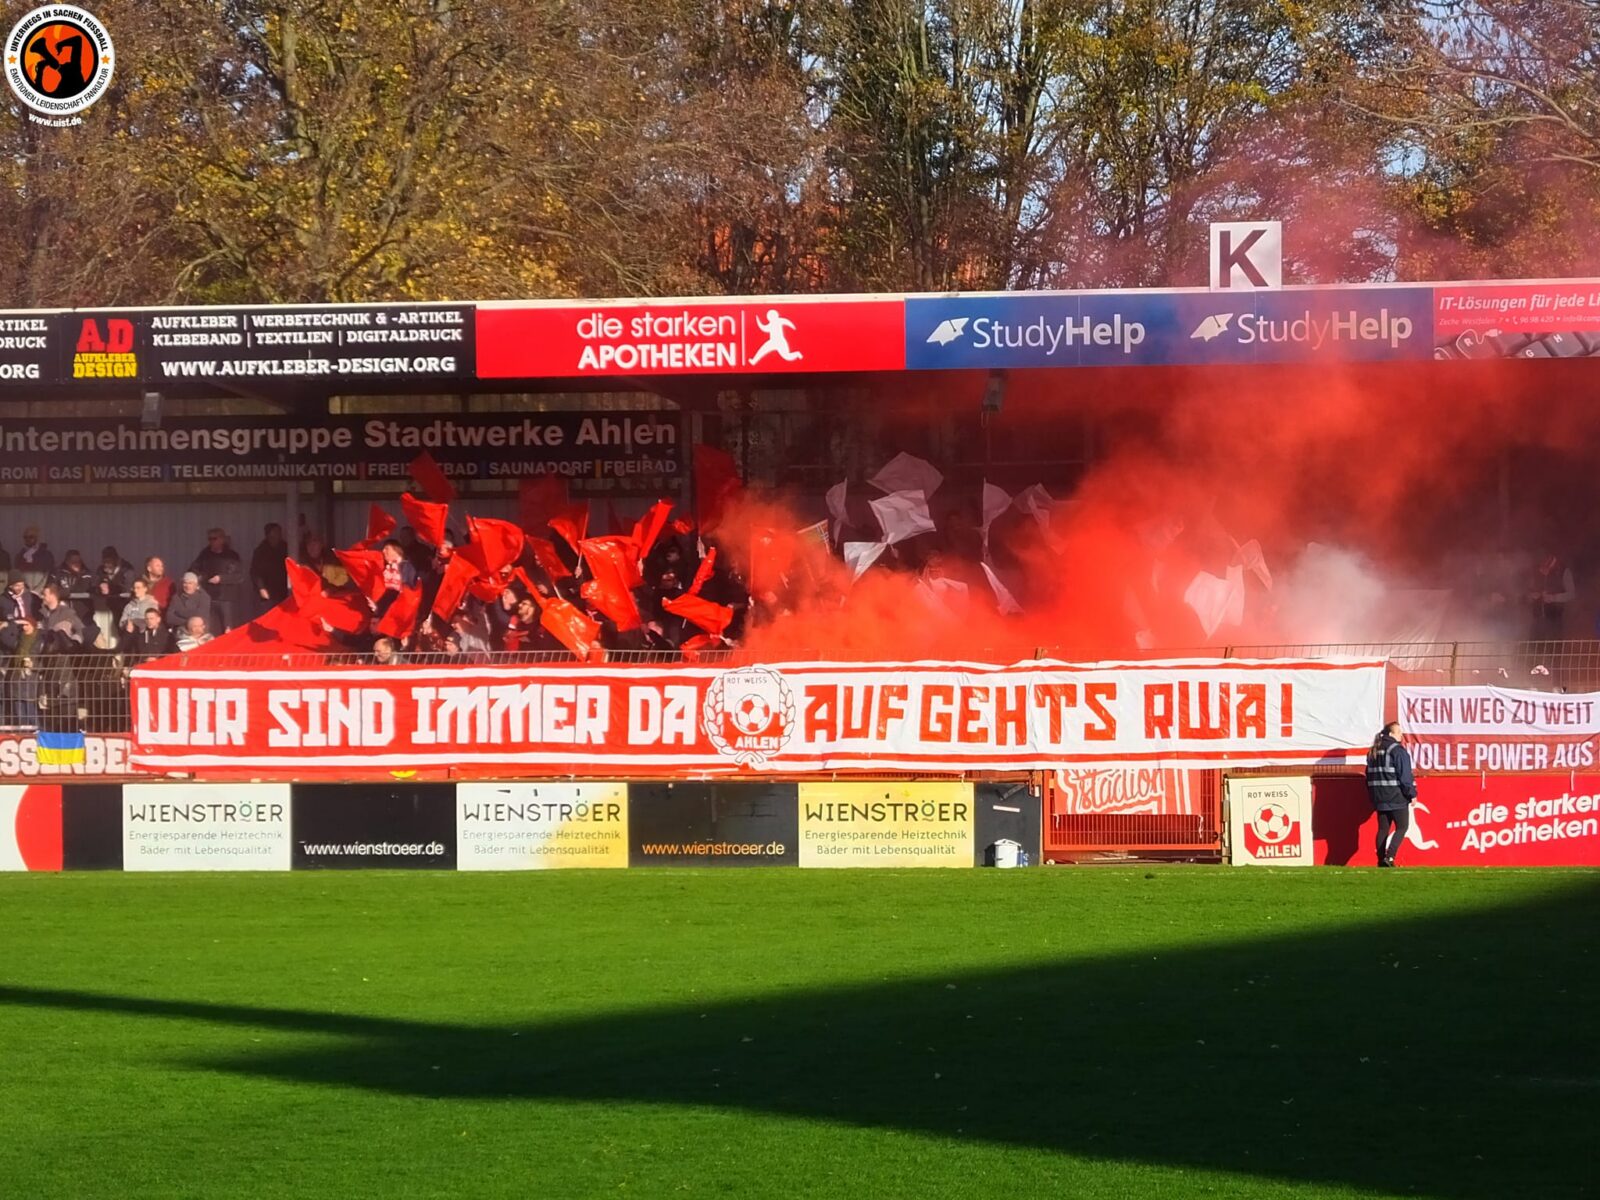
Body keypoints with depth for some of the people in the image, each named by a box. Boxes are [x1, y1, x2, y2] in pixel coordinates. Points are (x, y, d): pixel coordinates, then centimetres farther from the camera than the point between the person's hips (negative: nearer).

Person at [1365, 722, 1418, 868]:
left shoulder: (1373, 752, 13)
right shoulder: (1398, 750, -11)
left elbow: (1370, 775, 17)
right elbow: (1405, 775, -13)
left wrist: (1372, 796, 21)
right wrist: (1412, 794, -6)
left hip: (1379, 797, 7)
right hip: (1397, 797, -7)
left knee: (1383, 828, 11)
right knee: (1402, 827, -1)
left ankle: (1381, 860, 8)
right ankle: (1389, 856, -15)